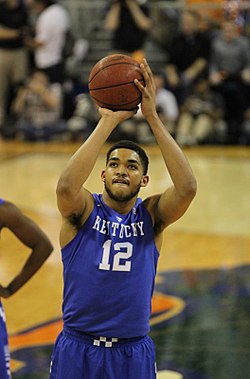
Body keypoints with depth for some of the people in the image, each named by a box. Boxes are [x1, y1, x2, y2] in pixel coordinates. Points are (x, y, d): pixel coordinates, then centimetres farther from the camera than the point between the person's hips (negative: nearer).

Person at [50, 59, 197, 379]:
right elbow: (66, 185, -26)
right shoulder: (84, 210, -3)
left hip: (133, 353, 1)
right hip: (77, 350, -1)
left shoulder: (151, 215, 0)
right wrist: (108, 122, -25)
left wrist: (152, 117, -21)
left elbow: (187, 188, -19)